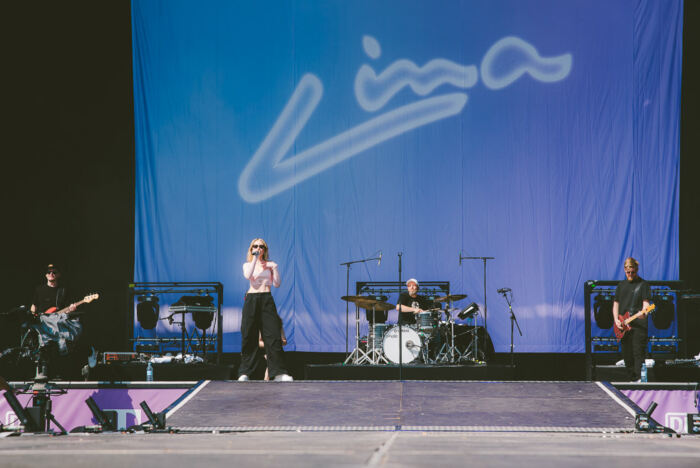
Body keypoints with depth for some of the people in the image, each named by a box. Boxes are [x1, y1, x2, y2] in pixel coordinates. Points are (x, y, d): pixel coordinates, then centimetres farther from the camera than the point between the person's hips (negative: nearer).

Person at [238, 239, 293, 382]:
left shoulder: (270, 265, 13)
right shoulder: (247, 264, 12)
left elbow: (277, 284, 5)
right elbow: (248, 276, -11)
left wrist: (274, 269, -6)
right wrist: (255, 259, -11)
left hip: (266, 299, 0)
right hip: (251, 299, 0)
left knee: (273, 335, -6)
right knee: (249, 336, -2)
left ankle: (279, 371, -5)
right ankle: (244, 372, 3)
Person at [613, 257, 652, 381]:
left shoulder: (643, 284, 2)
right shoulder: (621, 285, 17)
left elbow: (646, 302, -6)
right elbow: (616, 303, 17)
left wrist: (643, 313, -27)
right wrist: (616, 320, 3)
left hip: (639, 324, -5)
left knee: (638, 352, -13)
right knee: (626, 354, 7)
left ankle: (640, 378, -15)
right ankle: (632, 377, 16)